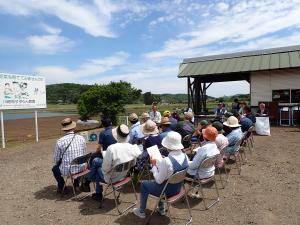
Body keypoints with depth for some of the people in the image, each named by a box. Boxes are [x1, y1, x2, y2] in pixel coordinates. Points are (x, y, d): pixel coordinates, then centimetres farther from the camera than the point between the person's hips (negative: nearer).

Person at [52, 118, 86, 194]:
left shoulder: (60, 141, -14)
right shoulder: (81, 138, -5)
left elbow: (56, 160, -3)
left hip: (66, 170, -3)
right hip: (81, 169, 3)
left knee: (55, 168, 29)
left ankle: (62, 187, 27)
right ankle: (77, 184, 39)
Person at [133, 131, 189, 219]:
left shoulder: (166, 161, -34)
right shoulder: (185, 157, -12)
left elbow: (159, 181, -22)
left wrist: (154, 165, -11)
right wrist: (159, 162, 3)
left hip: (167, 191, -6)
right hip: (178, 188, 6)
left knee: (144, 184, 19)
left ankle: (141, 212, 33)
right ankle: (161, 209, 40)